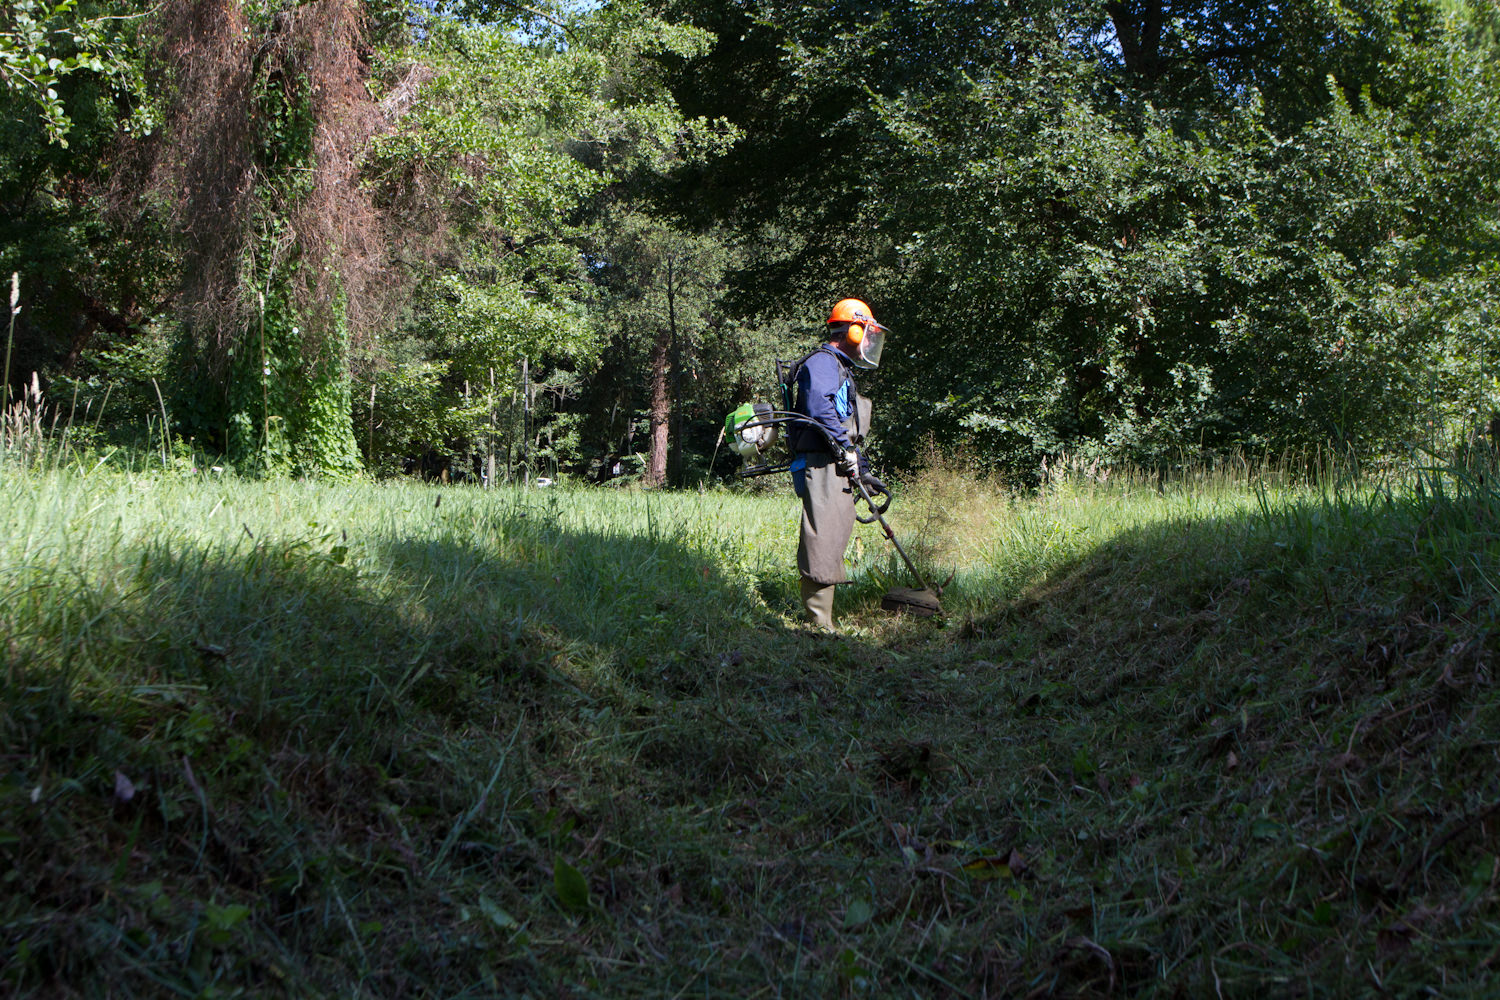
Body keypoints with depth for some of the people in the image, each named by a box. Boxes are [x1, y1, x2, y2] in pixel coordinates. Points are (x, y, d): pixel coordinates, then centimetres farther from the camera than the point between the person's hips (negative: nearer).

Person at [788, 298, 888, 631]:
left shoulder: (842, 372, 29)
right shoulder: (822, 362, -4)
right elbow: (819, 408, -22)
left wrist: (864, 471, 28)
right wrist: (844, 448, -19)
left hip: (838, 469, 11)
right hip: (821, 466, -11)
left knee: (836, 538, 9)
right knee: (823, 540, -15)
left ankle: (821, 620, 12)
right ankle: (818, 623, -17)